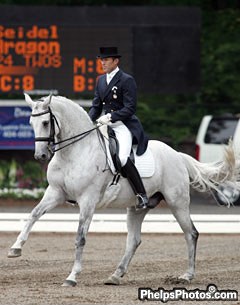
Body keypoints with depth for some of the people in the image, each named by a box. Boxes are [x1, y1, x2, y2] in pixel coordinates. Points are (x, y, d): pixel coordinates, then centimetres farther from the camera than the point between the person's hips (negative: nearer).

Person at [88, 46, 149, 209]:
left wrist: (110, 116, -23)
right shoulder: (101, 80, 16)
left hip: (123, 126, -8)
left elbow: (130, 108, -13)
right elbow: (96, 106, 17)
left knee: (122, 157, -30)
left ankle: (142, 195, -23)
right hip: (105, 125, 8)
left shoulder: (127, 80, -7)